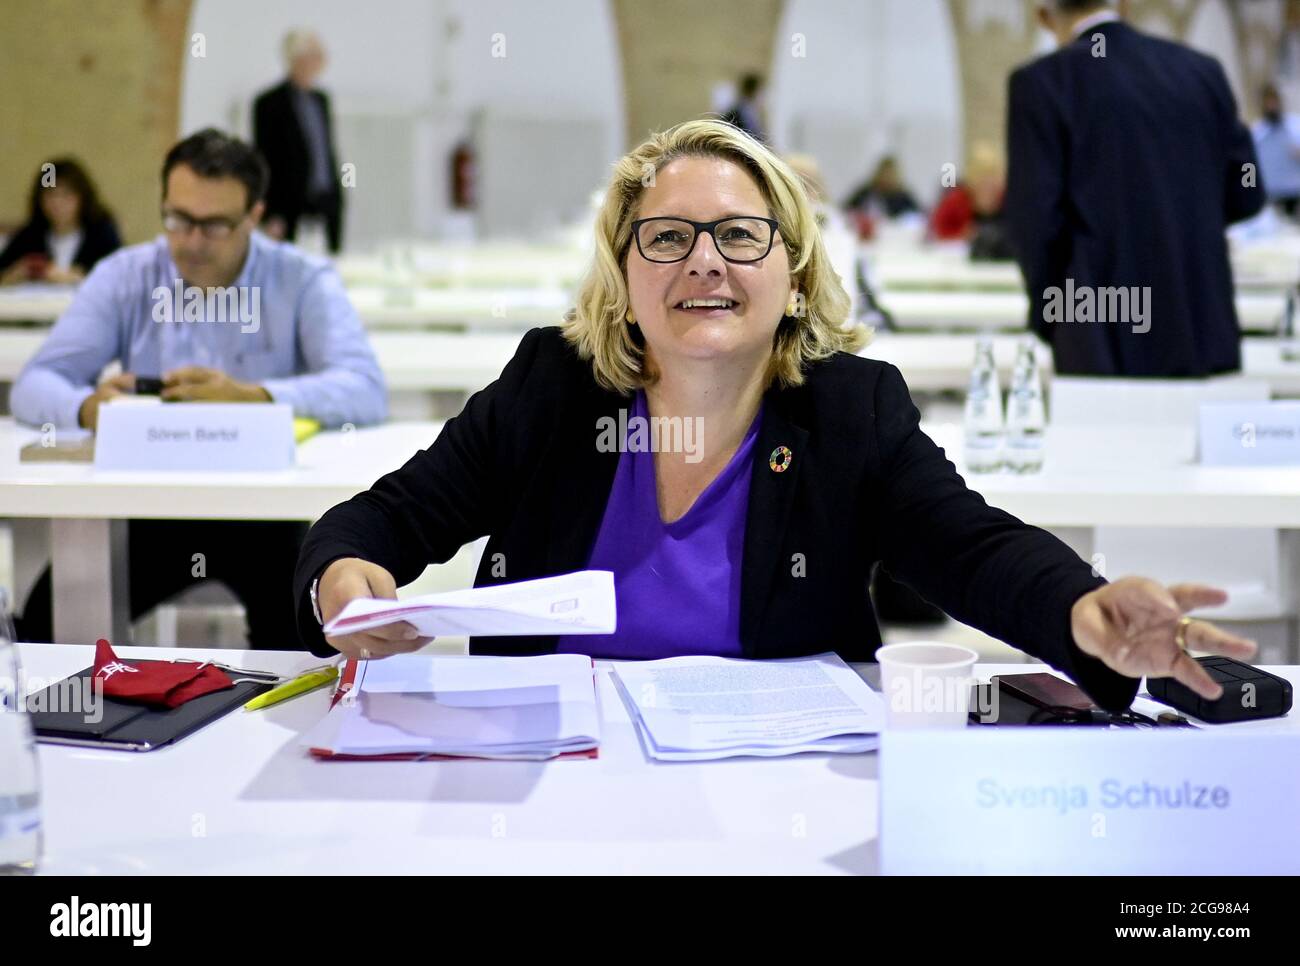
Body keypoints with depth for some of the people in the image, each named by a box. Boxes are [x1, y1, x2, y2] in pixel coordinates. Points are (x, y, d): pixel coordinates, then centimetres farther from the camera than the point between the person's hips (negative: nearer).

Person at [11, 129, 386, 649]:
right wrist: (88, 406, -28)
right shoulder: (124, 276, 4)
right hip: (147, 506, 2)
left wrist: (250, 396, -33)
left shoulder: (304, 281, -3)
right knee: (48, 618, -19)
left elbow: (365, 391, -17)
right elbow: (35, 386, -3)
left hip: (264, 510, -2)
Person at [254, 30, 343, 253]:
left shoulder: (321, 99, 15)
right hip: (294, 208, -6)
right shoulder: (270, 103, -5)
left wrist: (337, 198, 14)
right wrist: (272, 217, -11)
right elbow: (264, 161, -6)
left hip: (328, 205, 6)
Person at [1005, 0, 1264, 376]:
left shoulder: (1041, 81, -8)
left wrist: (1046, 316, 5)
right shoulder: (1202, 69, 5)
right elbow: (1245, 194, 9)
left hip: (1103, 336, -4)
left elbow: (1035, 213, -10)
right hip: (1203, 326, 4)